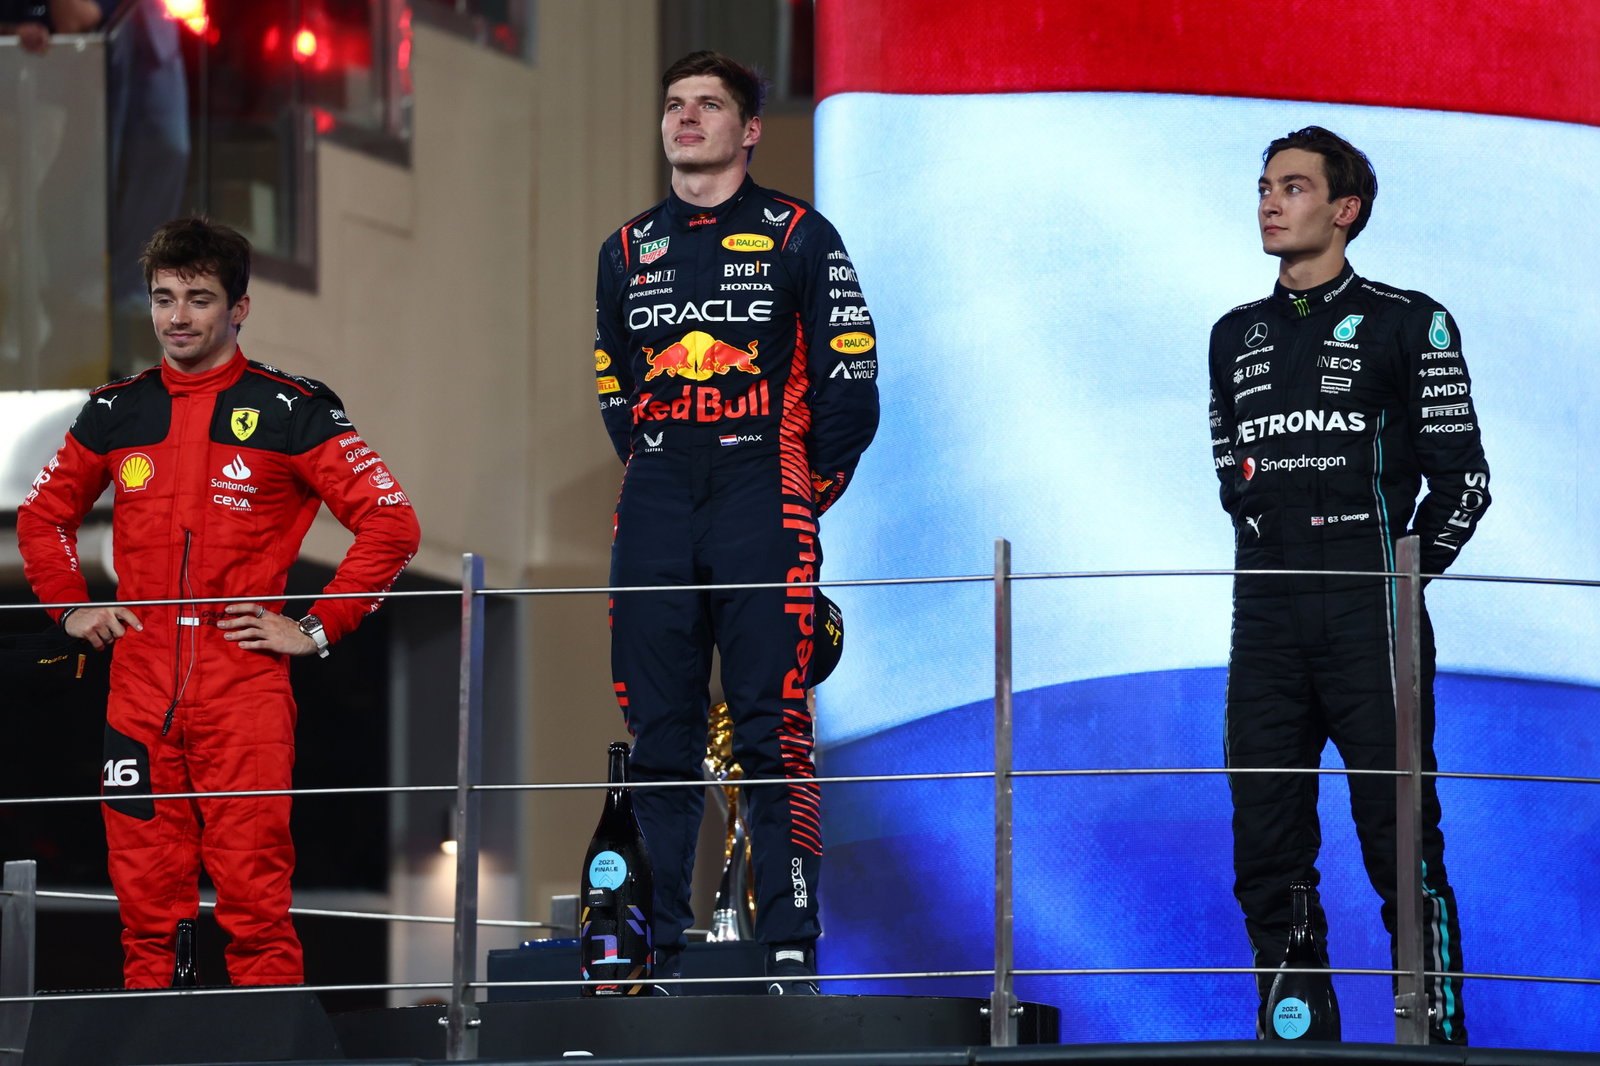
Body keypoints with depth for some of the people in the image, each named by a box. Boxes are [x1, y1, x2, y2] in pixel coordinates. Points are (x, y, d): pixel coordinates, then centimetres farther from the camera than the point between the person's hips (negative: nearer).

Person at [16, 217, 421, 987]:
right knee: (145, 900, 4)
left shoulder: (292, 412, 0)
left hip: (245, 694, -4)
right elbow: (42, 518, 27)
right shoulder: (115, 413, 12)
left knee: (254, 902, -8)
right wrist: (73, 609, 13)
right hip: (139, 694, 4)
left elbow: (391, 523, -1)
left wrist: (318, 629, -4)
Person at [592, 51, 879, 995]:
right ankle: (658, 954, 6)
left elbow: (850, 384, 2)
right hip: (657, 513, 4)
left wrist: (807, 493, 3)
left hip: (765, 507, -4)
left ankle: (792, 954, -9)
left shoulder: (799, 238, 3)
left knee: (774, 733, -9)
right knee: (659, 734, 3)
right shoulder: (629, 251, 16)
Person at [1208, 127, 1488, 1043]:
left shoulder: (1406, 324, 1)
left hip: (1368, 619, -5)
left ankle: (1440, 1032, -5)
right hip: (1267, 619, 5)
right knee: (1267, 850, 4)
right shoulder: (1237, 338, 16)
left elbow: (1462, 478, 1)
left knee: (1401, 842, -8)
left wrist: (1402, 573, 1)